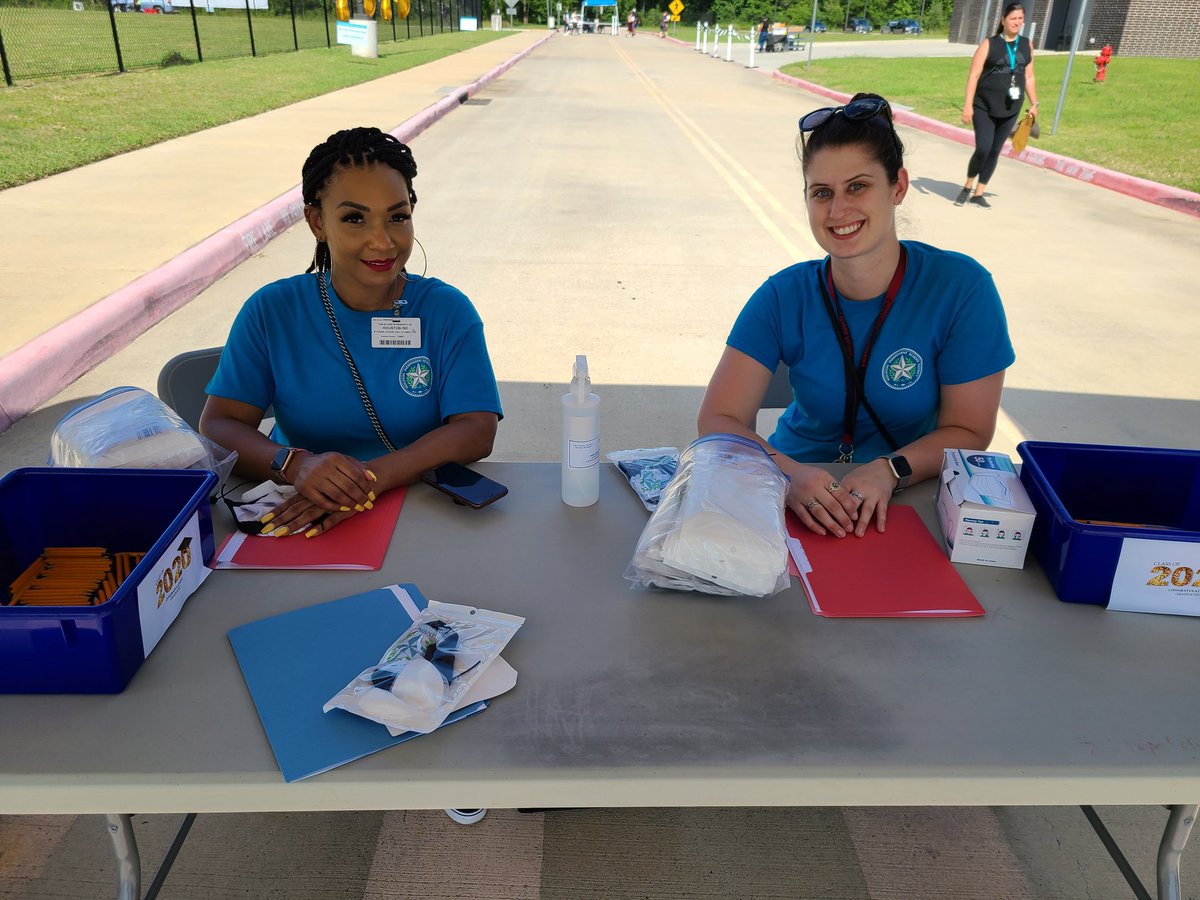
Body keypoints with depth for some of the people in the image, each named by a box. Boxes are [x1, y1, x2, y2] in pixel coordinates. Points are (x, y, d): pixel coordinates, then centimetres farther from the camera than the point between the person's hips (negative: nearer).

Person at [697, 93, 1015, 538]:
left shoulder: (961, 288, -11)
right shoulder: (785, 296, -8)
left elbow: (969, 431, -7)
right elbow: (718, 419, -13)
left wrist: (889, 470, -26)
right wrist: (788, 473, -32)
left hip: (907, 501, -1)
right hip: (796, 497, 1)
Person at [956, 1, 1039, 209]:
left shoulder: (1026, 45, 8)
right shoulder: (989, 44, -5)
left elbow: (1029, 77, 14)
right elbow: (973, 75, -9)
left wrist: (1034, 104, 11)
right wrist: (968, 105, -16)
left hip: (1010, 110, 4)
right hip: (984, 107, -4)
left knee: (994, 152, 6)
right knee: (982, 149, -16)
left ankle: (978, 195, 15)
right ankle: (967, 187, 8)